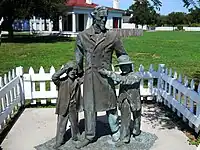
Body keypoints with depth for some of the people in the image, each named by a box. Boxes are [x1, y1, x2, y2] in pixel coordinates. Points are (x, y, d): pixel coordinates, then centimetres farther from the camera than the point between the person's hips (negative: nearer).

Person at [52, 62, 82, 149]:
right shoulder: (62, 81, -13)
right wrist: (64, 69, -26)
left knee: (74, 124, 22)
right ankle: (59, 141, 22)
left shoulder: (77, 81, 0)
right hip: (63, 108, -3)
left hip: (73, 108, 4)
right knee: (61, 125, 8)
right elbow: (54, 77, -29)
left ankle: (75, 137, 43)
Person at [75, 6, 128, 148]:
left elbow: (122, 55, 8)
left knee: (110, 105, 10)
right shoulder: (82, 36, 0)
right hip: (89, 77, 2)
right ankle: (89, 136, 25)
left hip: (106, 75, -1)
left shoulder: (113, 36, -3)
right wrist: (79, 72, 20)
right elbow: (78, 57, 13)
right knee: (89, 107, 9)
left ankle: (115, 131, 31)